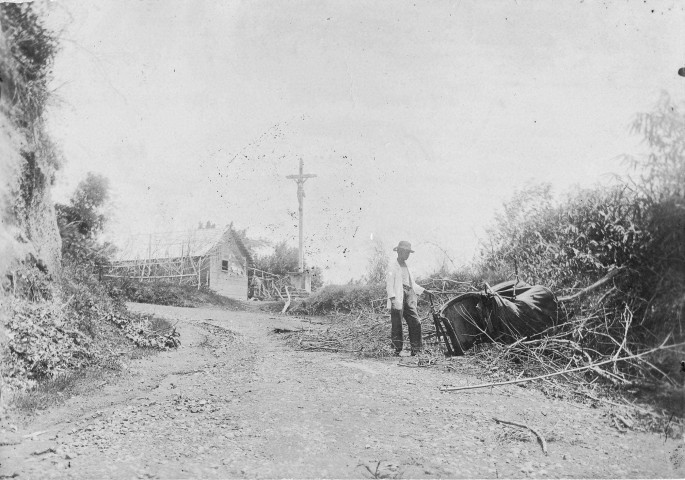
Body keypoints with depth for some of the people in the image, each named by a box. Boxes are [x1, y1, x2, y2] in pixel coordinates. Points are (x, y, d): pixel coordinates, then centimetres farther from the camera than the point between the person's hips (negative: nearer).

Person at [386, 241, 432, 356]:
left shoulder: (406, 267, 23)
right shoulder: (393, 266, 0)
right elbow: (389, 284, -8)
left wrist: (425, 291, 24)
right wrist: (392, 298, -19)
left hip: (409, 297, 7)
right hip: (398, 298, -7)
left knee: (415, 323, 0)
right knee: (397, 324, -3)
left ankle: (416, 349, 6)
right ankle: (397, 350, 3)